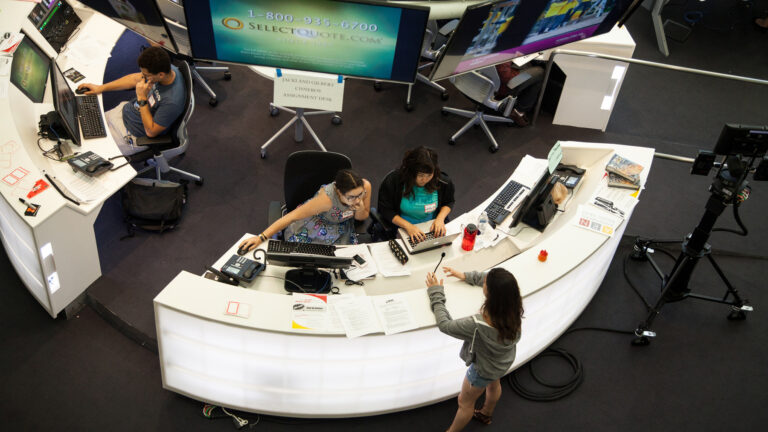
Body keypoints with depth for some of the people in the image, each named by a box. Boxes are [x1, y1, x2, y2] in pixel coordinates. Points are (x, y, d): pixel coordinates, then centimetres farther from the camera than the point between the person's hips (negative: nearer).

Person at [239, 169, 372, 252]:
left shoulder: (365, 186, -24)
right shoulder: (327, 197, -39)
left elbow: (362, 217, -3)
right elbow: (292, 216, -34)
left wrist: (360, 209, -28)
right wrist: (261, 238, -37)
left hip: (340, 228, 4)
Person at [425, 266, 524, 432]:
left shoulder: (478, 325, -47)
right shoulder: (514, 305, -30)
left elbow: (444, 325, -30)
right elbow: (497, 282, -7)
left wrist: (436, 294, -20)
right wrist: (466, 276, -3)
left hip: (484, 369, -6)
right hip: (505, 361, 6)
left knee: (465, 402, 22)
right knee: (493, 385, 37)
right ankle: (486, 414, 66)